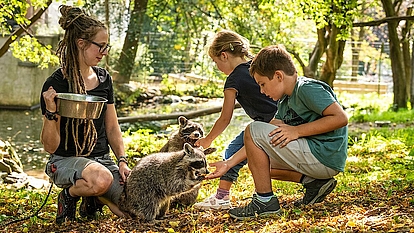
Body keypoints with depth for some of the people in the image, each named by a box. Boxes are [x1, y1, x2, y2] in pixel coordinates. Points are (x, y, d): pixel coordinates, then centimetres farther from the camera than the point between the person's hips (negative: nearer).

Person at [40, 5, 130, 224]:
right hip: (66, 160, -6)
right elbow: (50, 146, -12)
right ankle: (69, 195, -5)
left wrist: (122, 161, -1)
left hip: (101, 158, 6)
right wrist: (51, 111, -27)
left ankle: (93, 198, 15)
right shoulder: (56, 84, -13)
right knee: (101, 179, -38)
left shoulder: (103, 78, 6)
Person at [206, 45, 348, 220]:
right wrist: (229, 163, 4)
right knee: (260, 162, 27)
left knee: (253, 130, -12)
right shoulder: (285, 102, 16)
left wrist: (297, 131, -19)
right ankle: (314, 183, 9)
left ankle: (265, 201, -9)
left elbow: (341, 118, -22)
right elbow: (268, 140, 10)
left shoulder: (308, 89, -12)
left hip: (325, 158, -10)